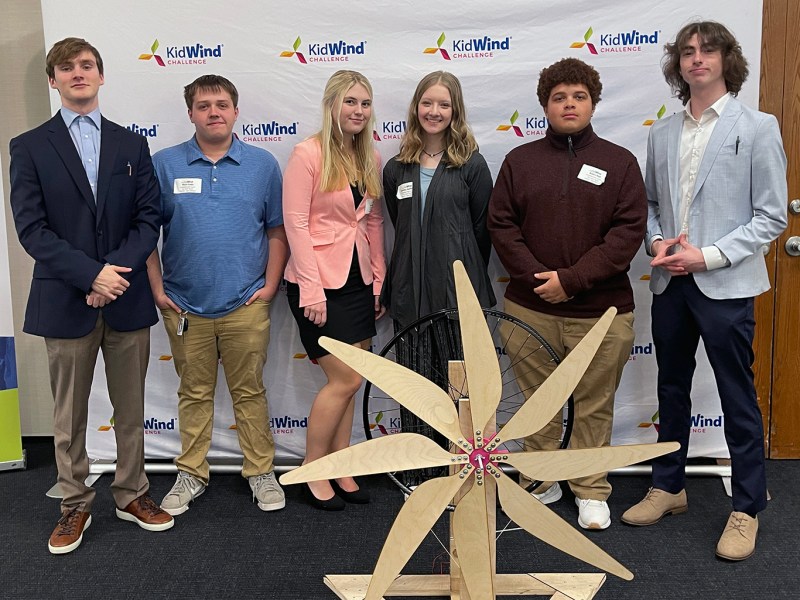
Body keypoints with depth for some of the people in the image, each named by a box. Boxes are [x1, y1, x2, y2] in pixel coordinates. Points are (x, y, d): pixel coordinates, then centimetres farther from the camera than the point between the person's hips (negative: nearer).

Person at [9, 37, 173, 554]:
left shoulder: (132, 144, 8)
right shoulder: (30, 147, 1)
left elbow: (149, 218, 2)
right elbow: (31, 227, -7)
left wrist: (118, 269, -14)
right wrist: (91, 275, -17)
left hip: (127, 298, 2)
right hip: (65, 300, -2)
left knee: (131, 406, 12)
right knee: (70, 414, 9)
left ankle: (132, 494, 28)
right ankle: (75, 506, 24)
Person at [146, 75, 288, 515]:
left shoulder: (262, 164, 3)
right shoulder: (164, 164, 2)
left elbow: (277, 230, 6)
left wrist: (270, 284, -2)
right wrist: (157, 288, -1)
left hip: (246, 305, 0)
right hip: (184, 306, 1)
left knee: (250, 391, 8)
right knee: (194, 393, 12)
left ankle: (261, 471, 22)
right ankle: (191, 474, 26)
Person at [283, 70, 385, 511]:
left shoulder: (370, 158, 10)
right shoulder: (308, 153, -9)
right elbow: (296, 223, -13)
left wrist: (378, 281, 10)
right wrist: (312, 289, -16)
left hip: (358, 281, 6)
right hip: (318, 281, -6)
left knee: (345, 382, 10)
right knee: (346, 380, -6)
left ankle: (340, 470, 22)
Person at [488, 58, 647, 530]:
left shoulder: (619, 162, 3)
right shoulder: (520, 161, 8)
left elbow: (629, 231, -6)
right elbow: (502, 225, 2)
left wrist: (572, 279, -14)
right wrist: (536, 276, -11)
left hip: (600, 311, -1)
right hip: (530, 309, 2)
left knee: (594, 406, 7)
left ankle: (591, 492, 23)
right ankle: (542, 482, 28)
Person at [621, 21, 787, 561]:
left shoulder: (757, 128, -5)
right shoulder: (662, 133, 9)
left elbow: (772, 215, -7)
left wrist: (709, 256, -15)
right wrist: (656, 241, -6)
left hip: (725, 285, -5)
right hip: (671, 282, 5)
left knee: (738, 400, 4)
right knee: (672, 390, 16)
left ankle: (747, 509, 19)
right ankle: (669, 488, 32)